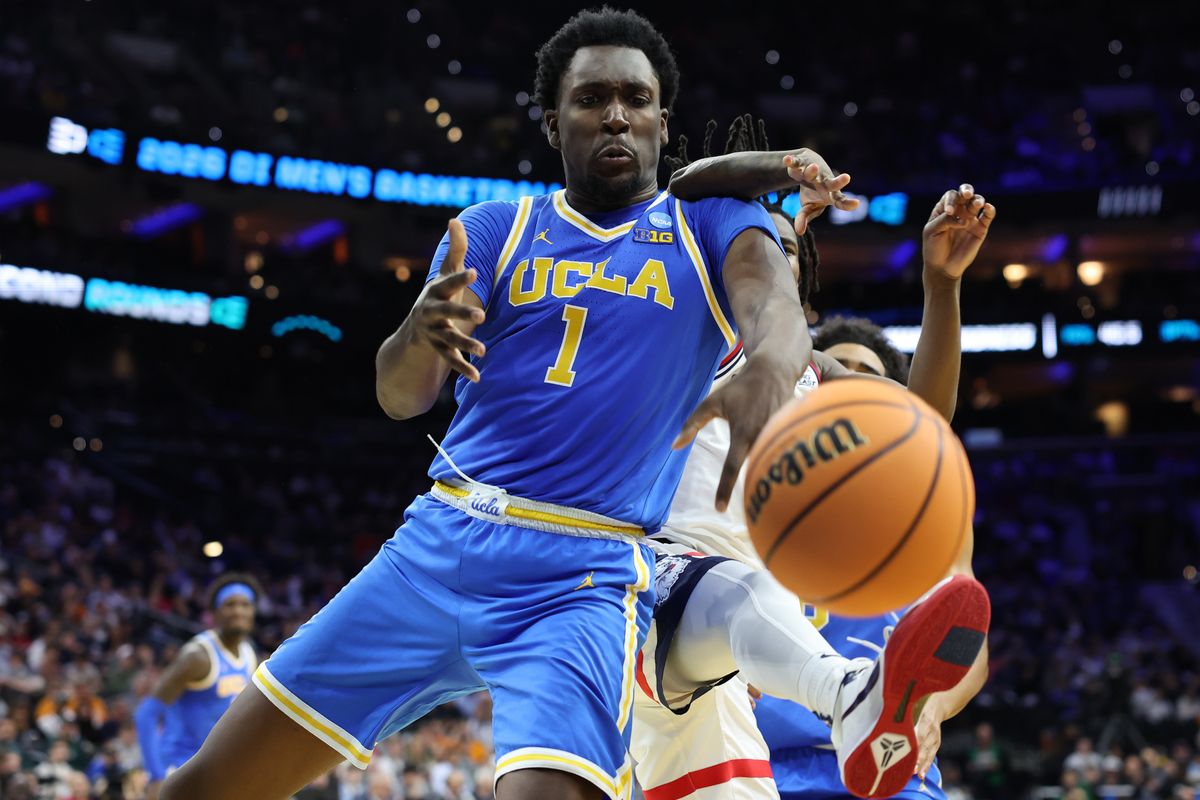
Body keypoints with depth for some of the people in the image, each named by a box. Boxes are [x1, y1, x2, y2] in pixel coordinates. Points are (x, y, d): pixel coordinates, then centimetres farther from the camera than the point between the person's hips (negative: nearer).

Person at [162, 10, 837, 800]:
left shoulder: (713, 227, 6)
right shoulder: (496, 229, 10)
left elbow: (775, 306, -16)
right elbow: (400, 398, 0)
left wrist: (767, 372, -41)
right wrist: (420, 334, -25)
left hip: (584, 580, -3)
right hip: (439, 545, 3)